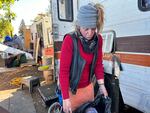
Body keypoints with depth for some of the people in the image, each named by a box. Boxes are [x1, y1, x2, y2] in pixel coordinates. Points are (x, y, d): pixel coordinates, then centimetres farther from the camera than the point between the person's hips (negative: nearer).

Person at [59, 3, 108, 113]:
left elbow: (98, 64, 2)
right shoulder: (70, 40, -24)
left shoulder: (98, 39, -8)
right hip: (71, 88, -4)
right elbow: (63, 71, -22)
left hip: (88, 87, 5)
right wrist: (66, 98, -21)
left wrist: (101, 85, -2)